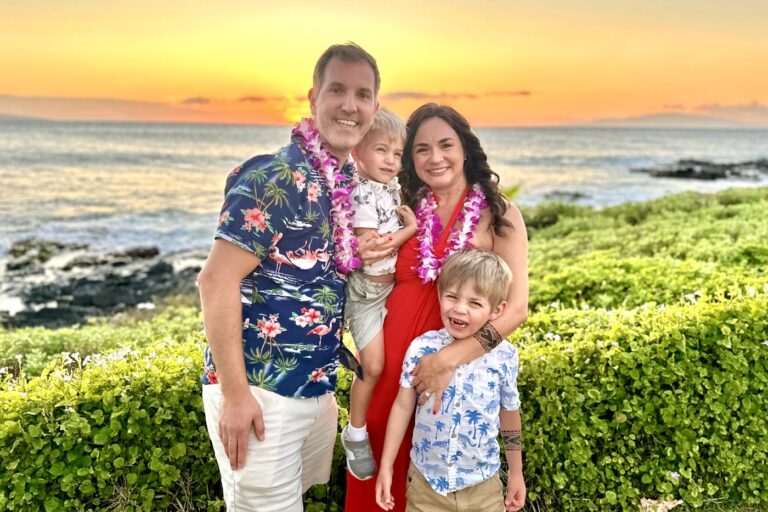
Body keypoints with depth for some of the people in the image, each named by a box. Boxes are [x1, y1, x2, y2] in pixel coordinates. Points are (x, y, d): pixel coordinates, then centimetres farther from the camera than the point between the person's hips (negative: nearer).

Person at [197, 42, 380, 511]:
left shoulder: (353, 182, 6)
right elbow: (217, 281, -21)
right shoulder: (276, 177, -19)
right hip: (260, 390, -8)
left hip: (318, 388, 8)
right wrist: (234, 393, -20)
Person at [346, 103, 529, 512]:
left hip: (461, 363, -3)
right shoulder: (405, 209, 4)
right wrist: (369, 261, -10)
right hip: (392, 357, 3)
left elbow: (516, 308, -12)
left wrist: (450, 358, -22)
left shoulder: (499, 215, -6)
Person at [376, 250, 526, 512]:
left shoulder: (504, 357, -13)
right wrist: (386, 466, 0)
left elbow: (510, 416, 2)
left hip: (482, 487, 0)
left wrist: (516, 474, 10)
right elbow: (402, 407, -3)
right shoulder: (421, 348, -14)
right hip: (425, 480, 0)